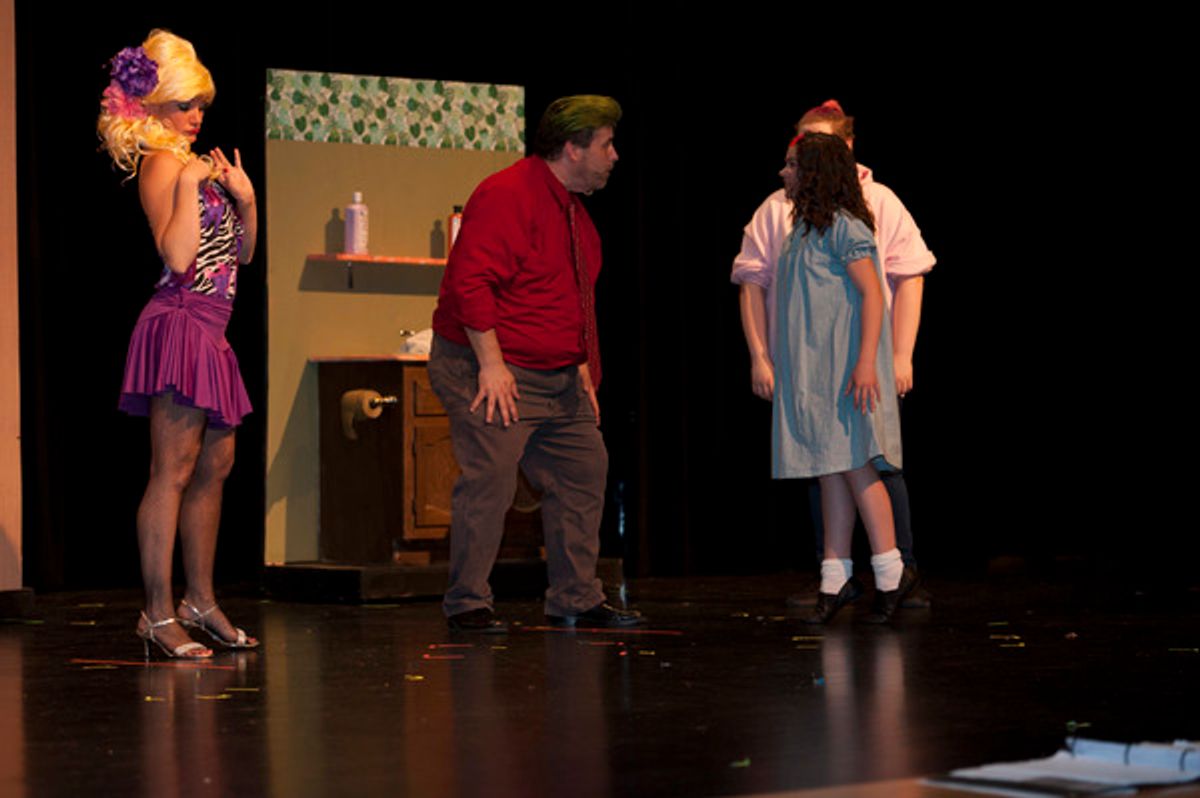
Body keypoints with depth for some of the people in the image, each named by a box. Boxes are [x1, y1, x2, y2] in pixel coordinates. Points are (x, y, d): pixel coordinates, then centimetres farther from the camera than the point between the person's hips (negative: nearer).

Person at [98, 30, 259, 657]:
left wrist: (246, 201, 6)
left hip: (207, 333, 10)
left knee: (215, 465, 13)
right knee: (173, 472, -10)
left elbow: (241, 252, 22)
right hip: (180, 323, -10)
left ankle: (200, 601, 21)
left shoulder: (193, 164, 19)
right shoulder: (162, 164, -9)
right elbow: (178, 256, -21)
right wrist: (191, 182, -21)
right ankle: (158, 614, -9)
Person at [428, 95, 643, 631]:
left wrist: (583, 364, 19)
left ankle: (575, 600, 16)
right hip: (493, 373, -10)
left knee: (583, 475, 8)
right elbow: (470, 282, -23)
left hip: (559, 380, 10)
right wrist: (491, 364, -24)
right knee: (490, 479, -14)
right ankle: (467, 603, -6)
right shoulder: (507, 196, -16)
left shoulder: (574, 211, 16)